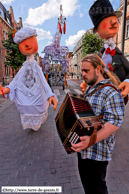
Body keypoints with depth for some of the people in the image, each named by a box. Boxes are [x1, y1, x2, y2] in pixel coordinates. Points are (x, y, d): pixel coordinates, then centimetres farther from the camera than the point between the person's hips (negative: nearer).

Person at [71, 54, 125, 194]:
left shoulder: (111, 92, -20)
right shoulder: (89, 88, 8)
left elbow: (114, 122, -27)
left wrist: (92, 140, -36)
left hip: (97, 151, -8)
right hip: (83, 146, 9)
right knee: (85, 179, 26)